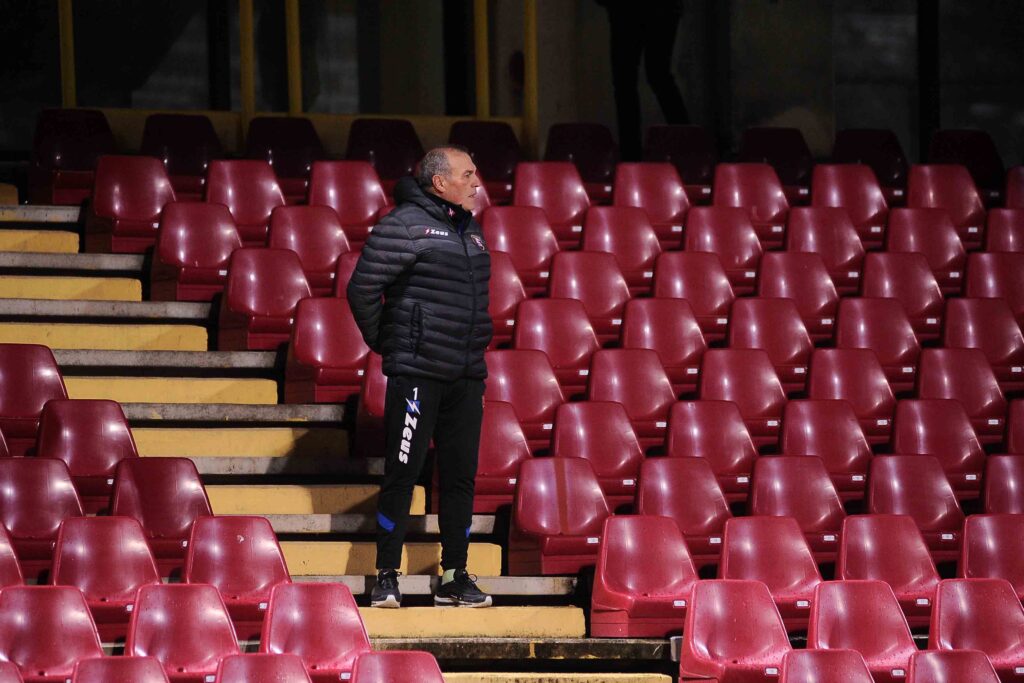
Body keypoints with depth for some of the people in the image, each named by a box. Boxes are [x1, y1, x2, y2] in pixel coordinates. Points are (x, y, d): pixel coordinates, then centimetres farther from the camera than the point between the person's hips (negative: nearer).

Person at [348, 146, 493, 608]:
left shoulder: (471, 230, 15)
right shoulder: (404, 225, -9)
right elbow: (362, 288, -10)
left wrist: (473, 346, 17)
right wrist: (382, 342, -2)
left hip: (466, 377, 7)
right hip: (416, 374, -7)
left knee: (461, 475, 8)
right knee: (402, 474, -4)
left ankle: (455, 576, 14)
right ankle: (387, 577, 1)